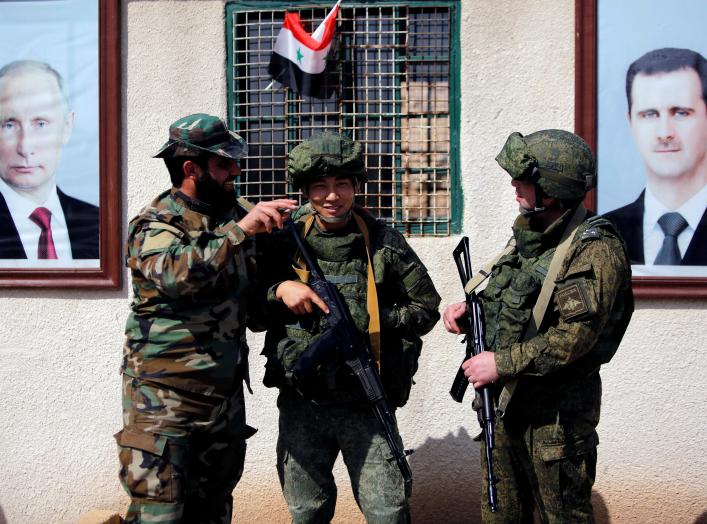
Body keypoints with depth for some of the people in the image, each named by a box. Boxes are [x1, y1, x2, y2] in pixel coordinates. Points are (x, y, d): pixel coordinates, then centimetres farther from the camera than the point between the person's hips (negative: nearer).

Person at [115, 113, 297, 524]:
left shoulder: (234, 218, 9)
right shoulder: (154, 225, -10)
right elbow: (177, 274, -33)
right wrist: (238, 230, -35)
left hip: (226, 394, 7)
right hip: (165, 402, -6)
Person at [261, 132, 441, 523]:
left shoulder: (383, 242, -3)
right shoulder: (286, 242, 0)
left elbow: (426, 308, 3)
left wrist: (376, 319, -11)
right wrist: (279, 289, -14)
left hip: (366, 405, -2)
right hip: (301, 404, 2)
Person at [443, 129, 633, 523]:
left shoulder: (594, 250, -18)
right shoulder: (529, 235, 9)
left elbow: (574, 338, -26)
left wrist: (502, 364, -22)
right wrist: (468, 311, 2)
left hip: (555, 412, -8)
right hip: (503, 401, 8)